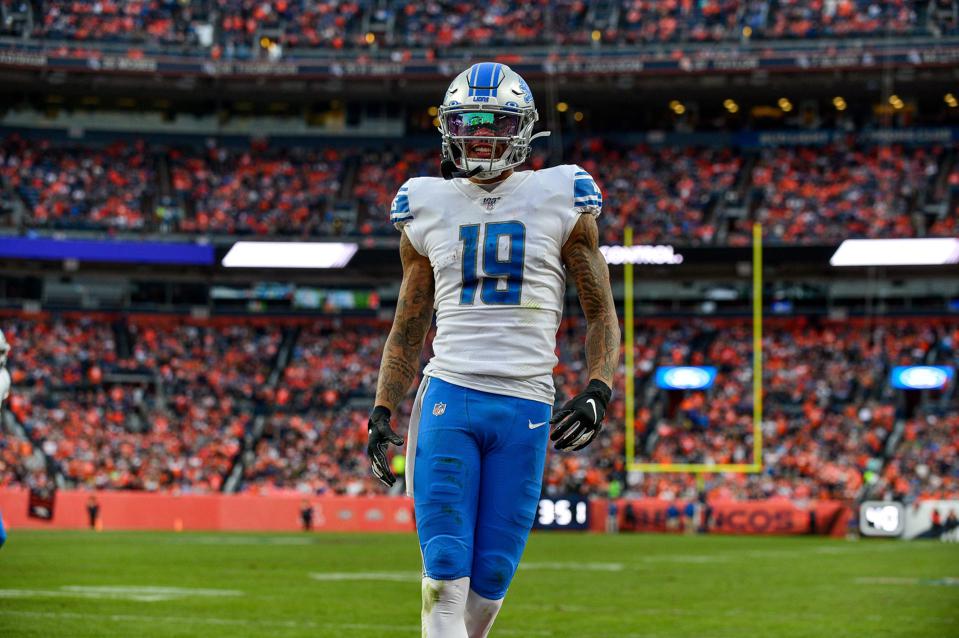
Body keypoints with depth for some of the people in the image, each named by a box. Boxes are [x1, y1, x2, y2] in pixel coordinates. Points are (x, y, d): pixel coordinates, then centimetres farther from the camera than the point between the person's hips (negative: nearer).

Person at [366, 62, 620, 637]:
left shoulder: (560, 202, 5)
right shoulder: (429, 208, 10)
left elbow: (602, 314, 8)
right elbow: (408, 329, 18)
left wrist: (598, 393, -8)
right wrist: (382, 412, 8)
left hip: (525, 404, -1)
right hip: (449, 396, 1)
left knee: (490, 578, 0)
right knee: (445, 573, -12)